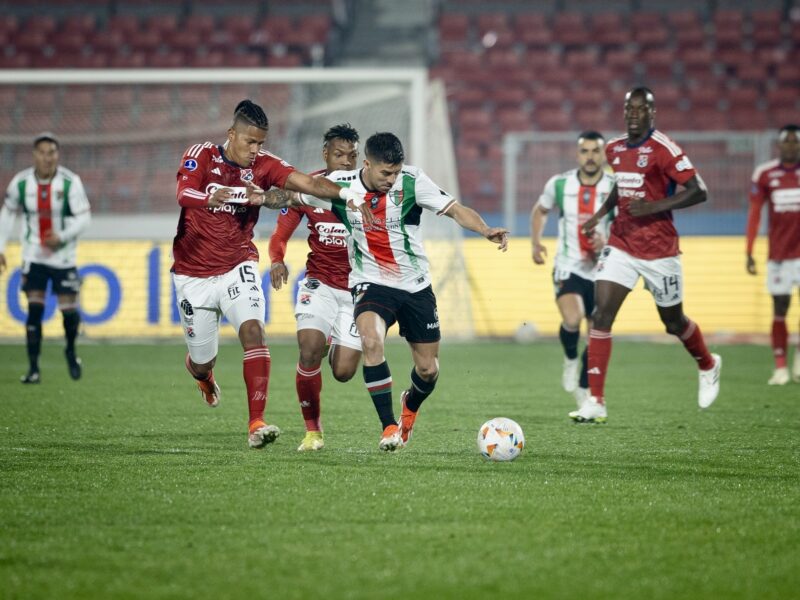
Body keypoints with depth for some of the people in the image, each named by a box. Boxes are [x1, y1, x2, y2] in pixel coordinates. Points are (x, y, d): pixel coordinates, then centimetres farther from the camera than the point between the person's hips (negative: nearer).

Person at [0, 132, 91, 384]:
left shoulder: (70, 182, -15)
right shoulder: (21, 182, -7)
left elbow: (84, 217, -11)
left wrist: (62, 237, -25)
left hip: (63, 256, -1)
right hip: (34, 256, 1)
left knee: (69, 310, -2)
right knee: (34, 310, -7)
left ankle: (71, 351, 29)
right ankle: (33, 367, -2)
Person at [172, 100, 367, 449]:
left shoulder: (262, 165, -6)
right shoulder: (201, 156, -12)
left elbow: (305, 182, -19)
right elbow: (184, 195, -30)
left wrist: (345, 194, -36)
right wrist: (236, 194, -47)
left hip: (237, 267, 1)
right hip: (193, 273, -1)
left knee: (252, 330, -25)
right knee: (201, 363, 8)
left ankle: (256, 423, -26)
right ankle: (203, 375, 49)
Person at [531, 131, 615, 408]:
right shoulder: (559, 184, -2)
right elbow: (540, 210, 18)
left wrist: (607, 240, -25)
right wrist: (535, 243, 7)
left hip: (602, 271, 1)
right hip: (568, 268, -1)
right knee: (572, 320, -26)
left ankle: (584, 390, 27)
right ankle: (570, 358, 6)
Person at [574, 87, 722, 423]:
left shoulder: (663, 149, -15)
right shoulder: (614, 149, 6)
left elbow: (697, 191, -17)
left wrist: (653, 206, -24)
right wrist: (601, 214, 13)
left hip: (659, 249, -5)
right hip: (621, 244, 5)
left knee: (673, 322, 12)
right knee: (601, 314, -12)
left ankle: (708, 367, 45)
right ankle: (596, 402, -12)